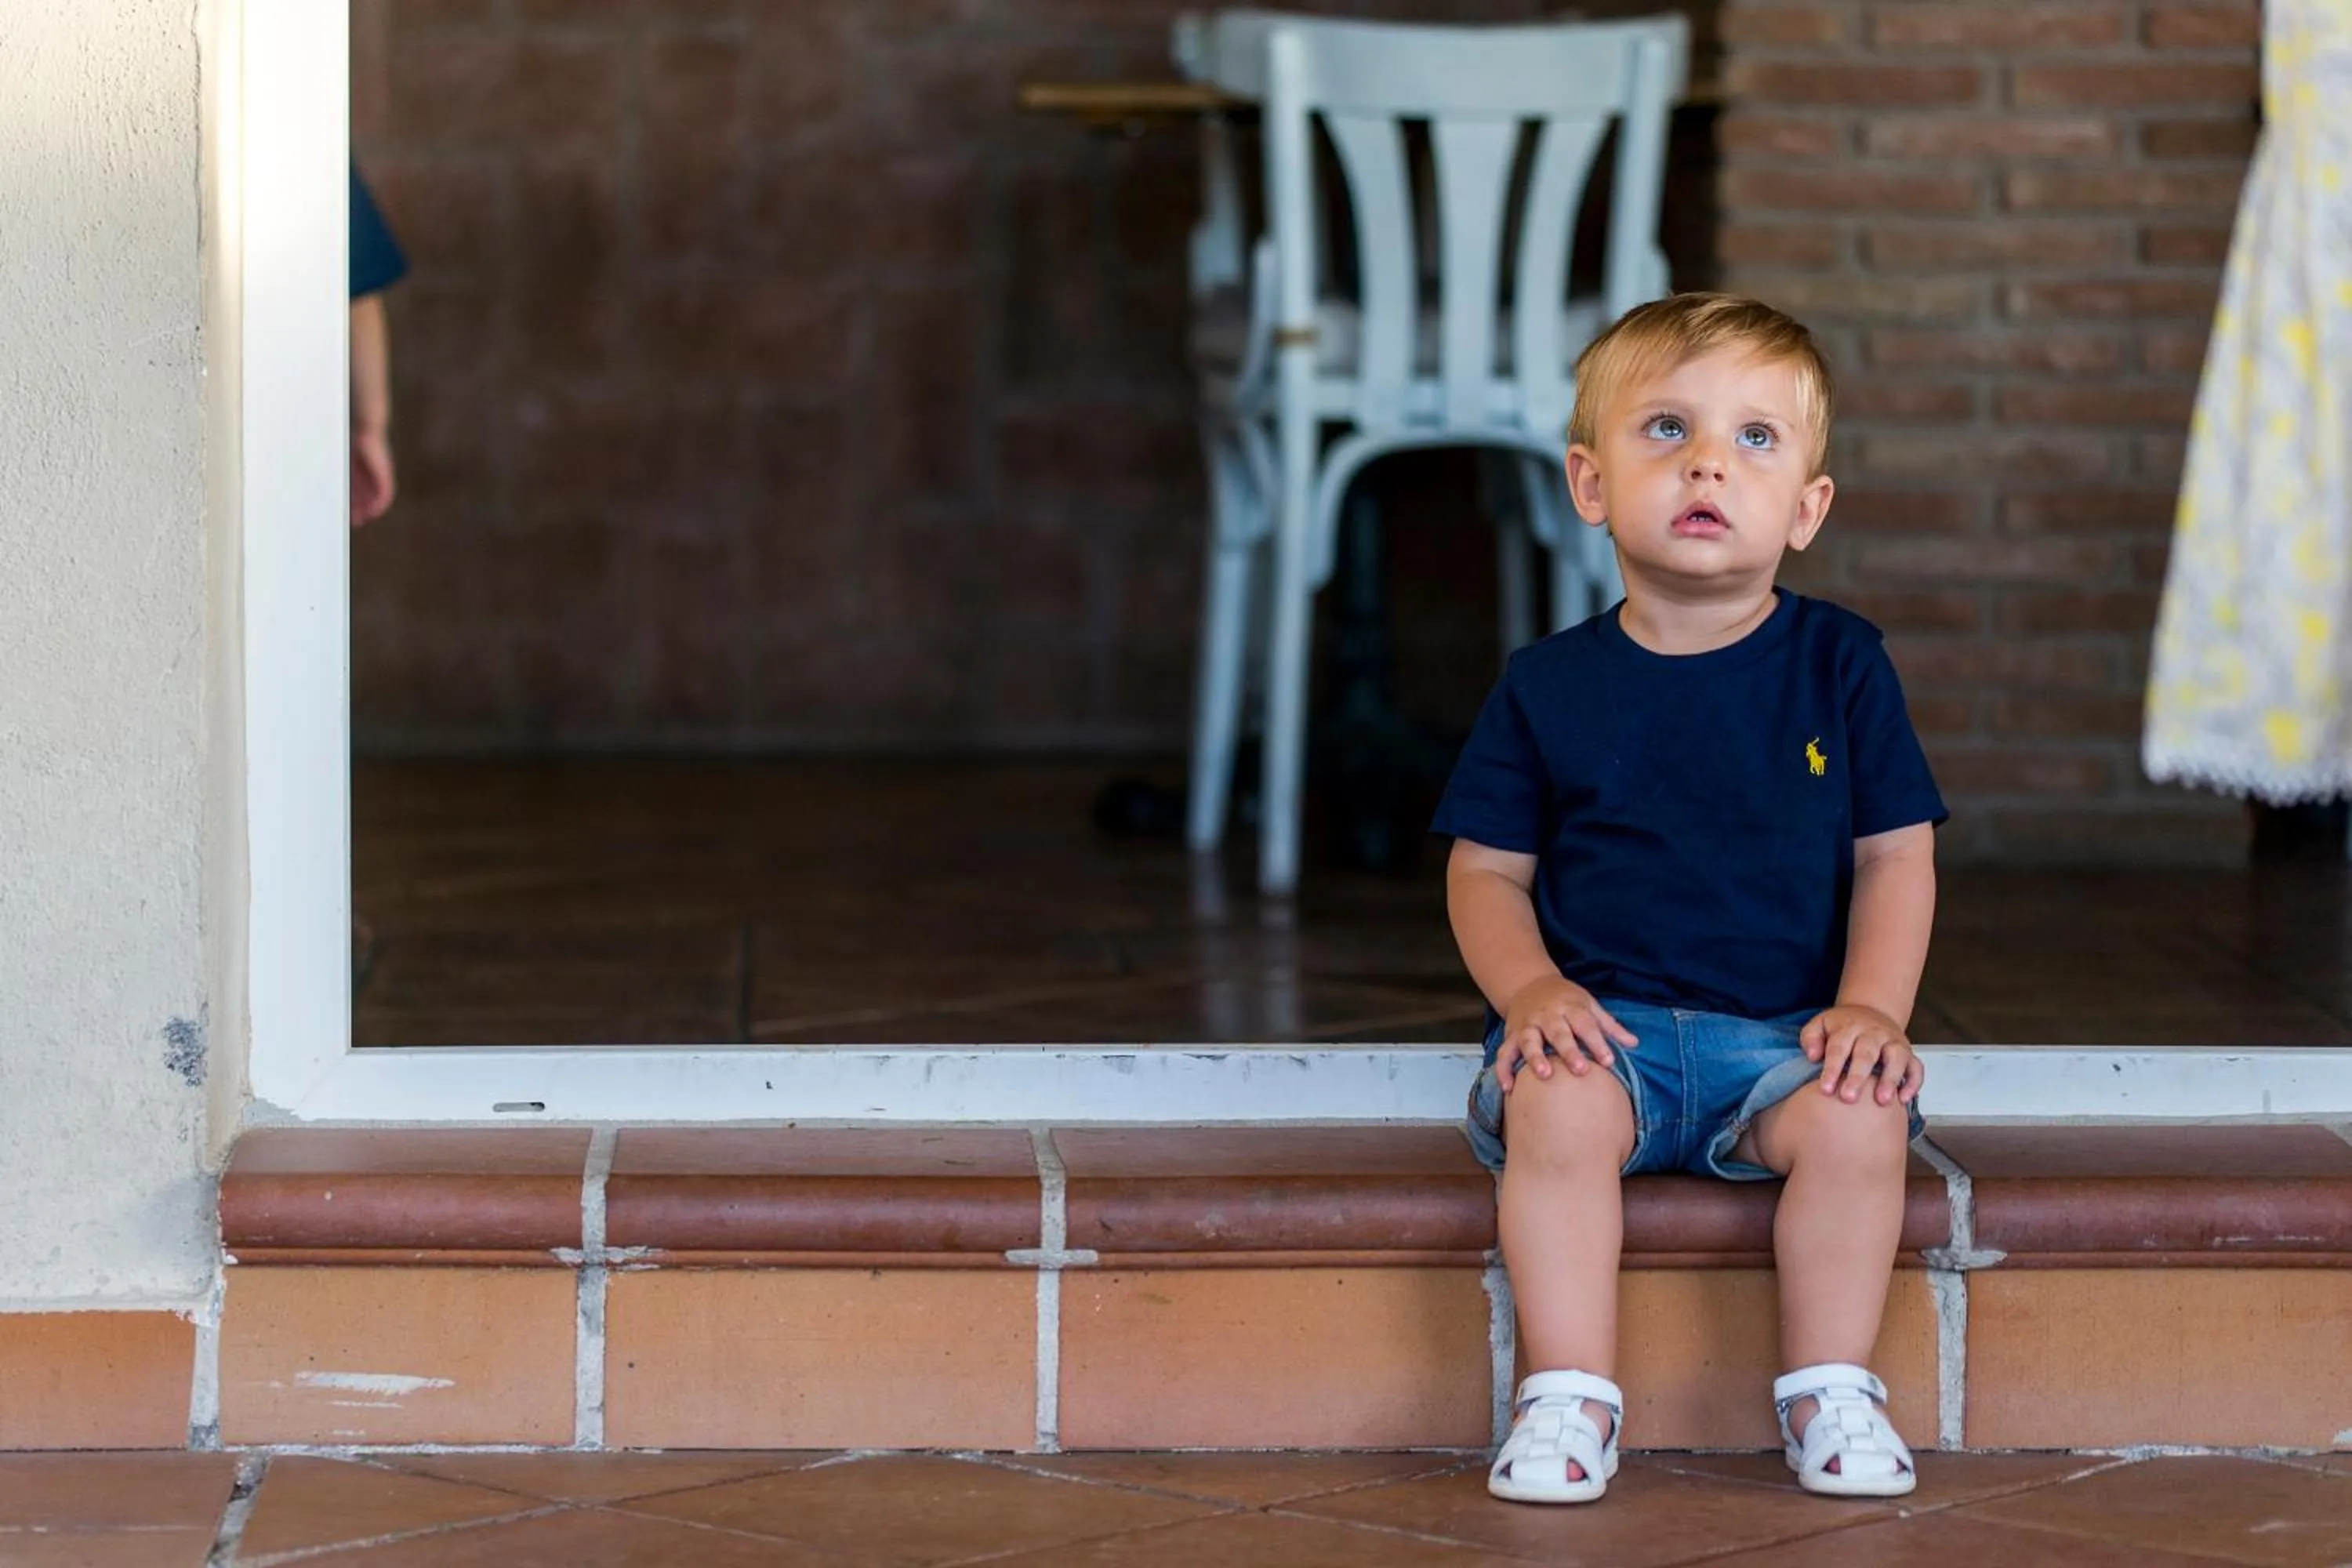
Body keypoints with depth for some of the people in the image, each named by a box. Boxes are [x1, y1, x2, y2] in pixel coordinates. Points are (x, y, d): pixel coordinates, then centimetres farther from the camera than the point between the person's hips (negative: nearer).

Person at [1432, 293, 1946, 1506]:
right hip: (1602, 1019, 0)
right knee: (1557, 1109, -32)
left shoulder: (1840, 666, 5)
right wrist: (1529, 987, -12)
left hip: (1785, 1030, 0)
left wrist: (1871, 1007, -10)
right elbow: (1487, 869, 7)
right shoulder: (1549, 687, 4)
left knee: (1856, 1120, -30)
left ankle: (1828, 1391, -11)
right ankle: (1569, 1395, -21)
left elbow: (1896, 854, 5)